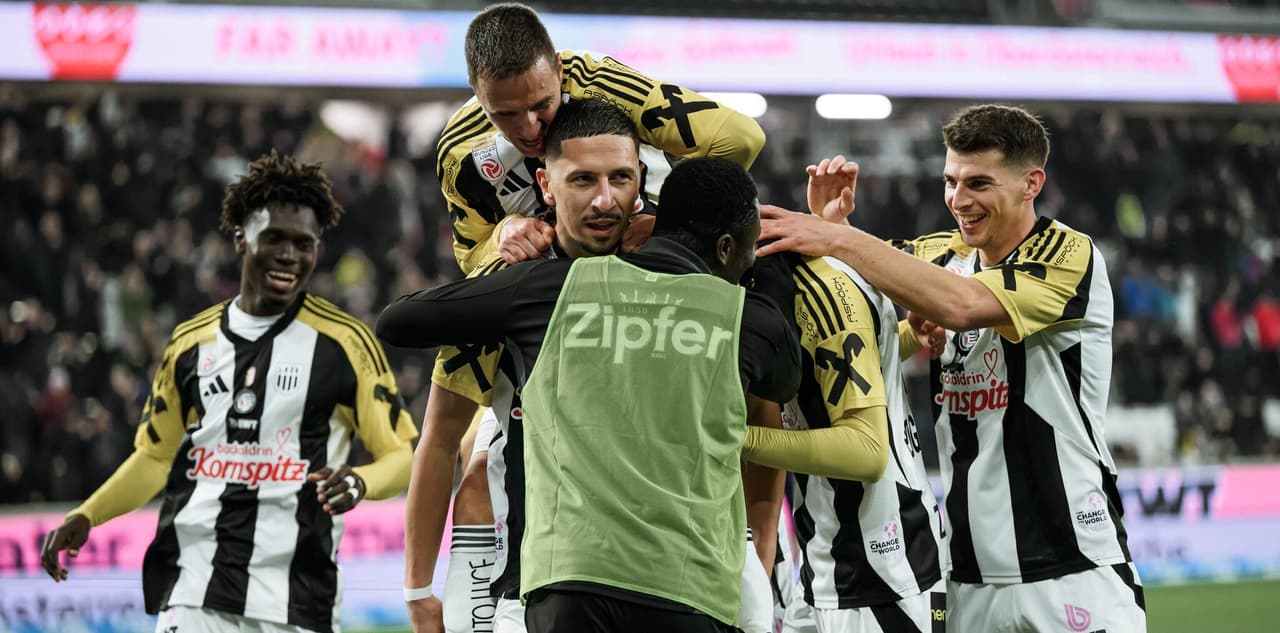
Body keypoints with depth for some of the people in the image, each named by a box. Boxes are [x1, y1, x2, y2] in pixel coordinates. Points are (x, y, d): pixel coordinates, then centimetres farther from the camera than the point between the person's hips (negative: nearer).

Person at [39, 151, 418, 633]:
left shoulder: (344, 341, 0)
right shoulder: (191, 343, 12)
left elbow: (402, 452, 1)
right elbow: (155, 456, 22)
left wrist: (359, 483, -20)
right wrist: (86, 517, 9)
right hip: (192, 592, 3)